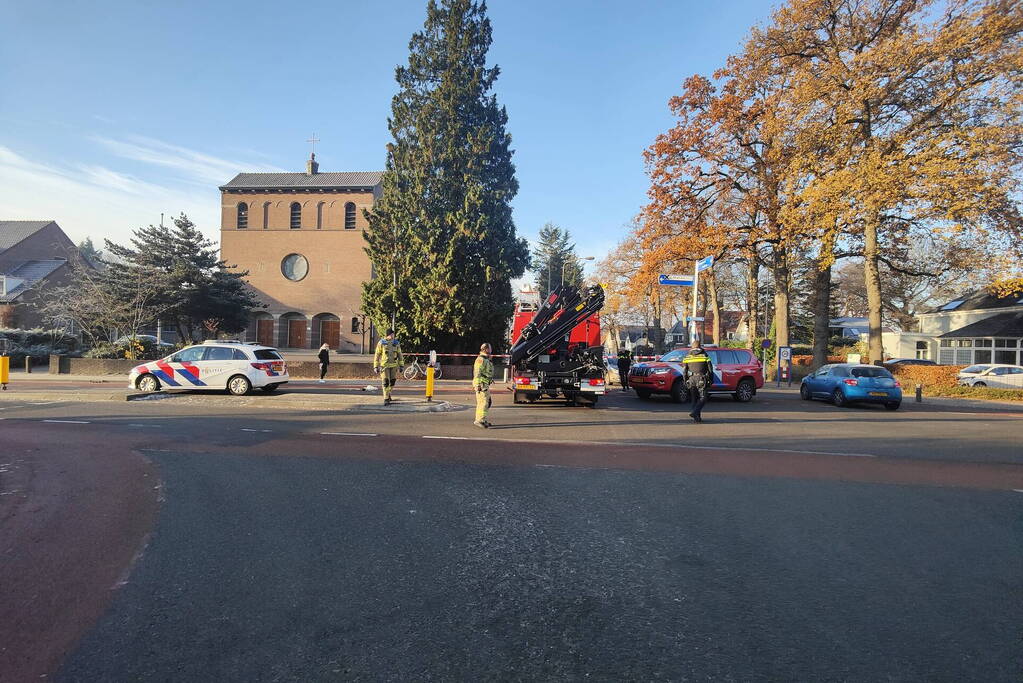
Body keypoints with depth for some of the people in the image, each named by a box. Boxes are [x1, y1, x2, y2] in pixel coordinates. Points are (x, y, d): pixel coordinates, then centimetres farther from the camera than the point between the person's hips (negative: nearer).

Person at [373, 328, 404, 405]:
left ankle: (388, 393, 36)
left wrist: (401, 365, 2)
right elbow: (377, 355, -3)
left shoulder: (396, 343, 2)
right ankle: (386, 399, -4)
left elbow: (399, 354, 7)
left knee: (392, 382, 9)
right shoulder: (381, 343, -7)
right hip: (384, 365, -3)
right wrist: (375, 366, -6)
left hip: (393, 365, 3)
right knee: (385, 382, -9)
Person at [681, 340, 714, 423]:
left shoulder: (687, 356, 9)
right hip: (701, 380, -3)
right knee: (702, 398, 1)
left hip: (691, 379, 3)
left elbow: (684, 370, 6)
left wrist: (685, 381, 13)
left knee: (694, 399, 12)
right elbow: (710, 369, 2)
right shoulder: (704, 355, 2)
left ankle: (697, 417, 12)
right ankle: (695, 413, -17)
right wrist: (711, 380, 10)